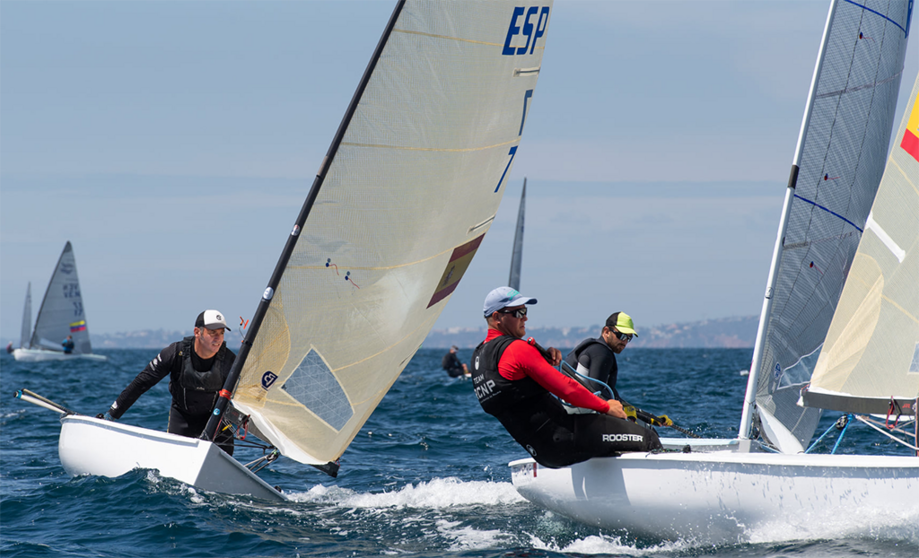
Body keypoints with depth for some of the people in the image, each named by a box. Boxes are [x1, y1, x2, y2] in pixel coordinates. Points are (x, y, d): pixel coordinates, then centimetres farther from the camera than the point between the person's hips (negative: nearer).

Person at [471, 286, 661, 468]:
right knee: (646, 437, -6)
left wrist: (545, 359, 3)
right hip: (561, 439, -10)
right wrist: (606, 406, -5)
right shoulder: (516, 348, -17)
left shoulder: (478, 355, 13)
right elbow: (565, 388, -18)